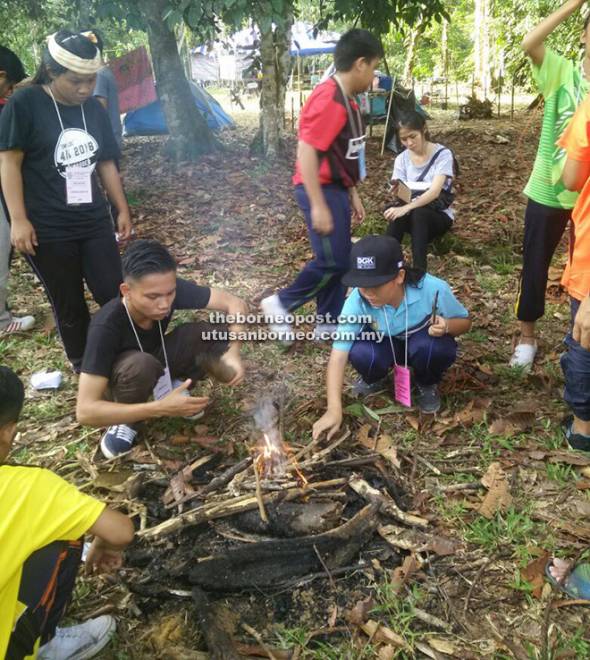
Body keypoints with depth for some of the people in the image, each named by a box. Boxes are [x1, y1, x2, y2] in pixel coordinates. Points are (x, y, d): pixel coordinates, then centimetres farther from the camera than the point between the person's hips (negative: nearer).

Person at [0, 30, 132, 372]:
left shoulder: (94, 109, 7)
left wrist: (123, 209, 14)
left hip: (95, 223, 4)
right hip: (47, 230, -4)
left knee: (115, 296, 3)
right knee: (69, 307, 7)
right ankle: (85, 368, 25)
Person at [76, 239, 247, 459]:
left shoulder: (170, 289, -28)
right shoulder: (106, 326, -38)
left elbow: (235, 304, -20)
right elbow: (85, 411, -39)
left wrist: (233, 353, -37)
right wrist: (160, 408, -46)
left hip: (158, 357, 4)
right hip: (121, 373, -3)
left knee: (217, 333, -22)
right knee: (141, 365, -40)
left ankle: (170, 387, 1)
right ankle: (126, 420, -9)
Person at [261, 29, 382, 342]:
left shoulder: (346, 99, 13)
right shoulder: (328, 99, -19)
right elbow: (306, 151, -24)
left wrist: (352, 194, 21)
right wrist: (318, 205, -25)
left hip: (336, 189, 10)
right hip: (321, 190, -10)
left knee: (339, 260, 12)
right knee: (332, 261, -7)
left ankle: (329, 324, 22)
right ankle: (280, 304, 9)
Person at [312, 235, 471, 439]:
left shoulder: (433, 289, -32)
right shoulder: (357, 300, -30)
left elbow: (464, 321, -13)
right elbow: (339, 354, -32)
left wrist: (447, 326, -39)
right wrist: (334, 410, -41)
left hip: (423, 343, 0)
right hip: (385, 344, 1)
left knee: (437, 346, -36)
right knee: (361, 354, -33)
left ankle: (427, 385, 1)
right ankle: (375, 379, 6)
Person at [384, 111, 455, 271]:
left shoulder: (442, 154, -12)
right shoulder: (402, 159, 2)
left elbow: (435, 191, -26)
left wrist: (406, 208, -42)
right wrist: (396, 192, -31)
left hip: (439, 215, -3)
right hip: (410, 215, 3)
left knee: (418, 214, -38)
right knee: (398, 216, -34)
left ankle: (419, 272, -42)